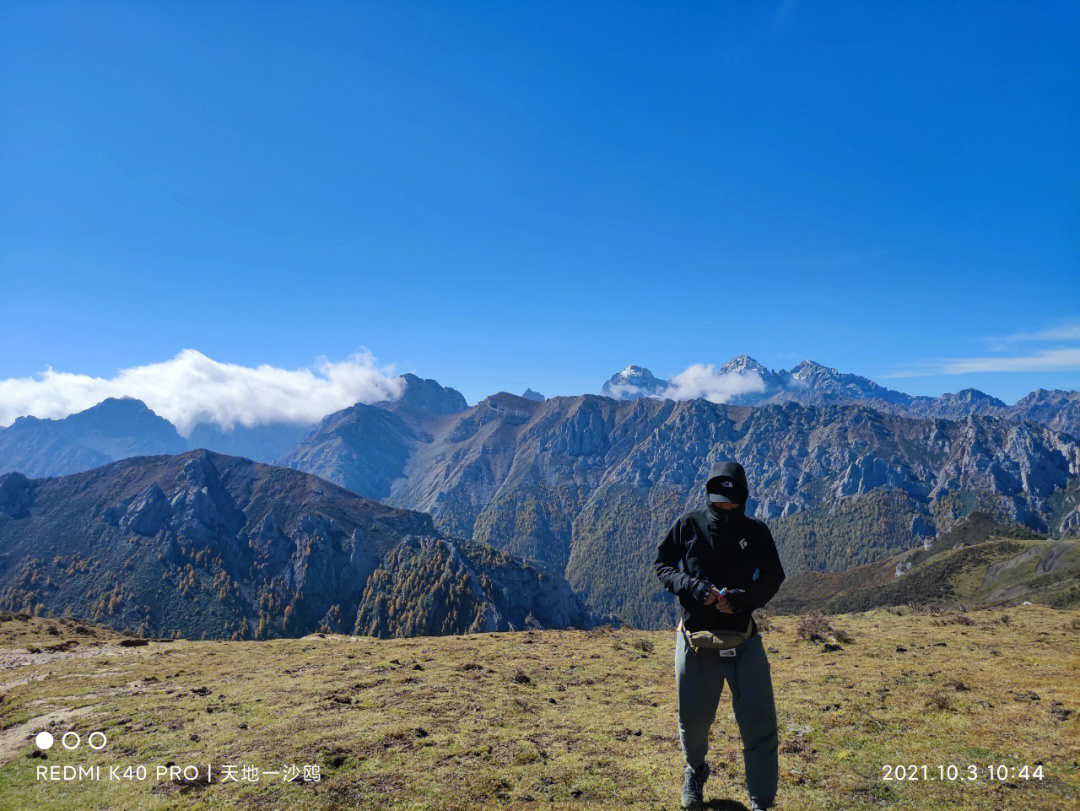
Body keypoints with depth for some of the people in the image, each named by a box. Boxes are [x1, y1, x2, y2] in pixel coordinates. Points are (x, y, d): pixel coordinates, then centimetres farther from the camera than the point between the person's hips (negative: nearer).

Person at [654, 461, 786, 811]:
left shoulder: (756, 532, -1)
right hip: (695, 641, 0)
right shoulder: (688, 527, -4)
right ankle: (695, 772, 47)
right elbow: (662, 567, 0)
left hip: (744, 641, 0)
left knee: (760, 726, 0)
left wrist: (743, 597, -16)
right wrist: (694, 586, -19)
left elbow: (773, 578, 4)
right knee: (692, 722, 15)